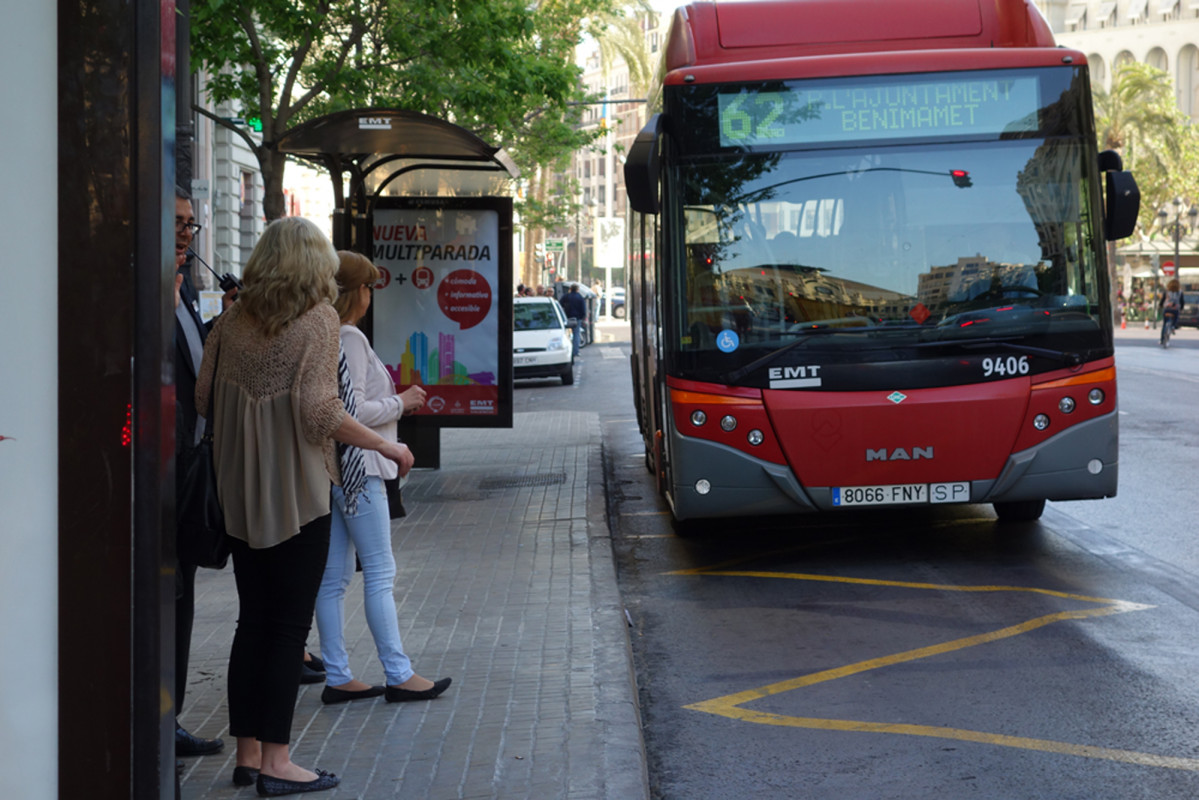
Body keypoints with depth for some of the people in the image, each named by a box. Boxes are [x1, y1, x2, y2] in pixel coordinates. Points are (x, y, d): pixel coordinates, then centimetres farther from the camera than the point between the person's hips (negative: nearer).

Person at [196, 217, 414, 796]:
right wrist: (389, 447, -8)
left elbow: (202, 394, 6)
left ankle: (247, 752, 16)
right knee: (288, 624, 0)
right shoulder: (317, 317, -10)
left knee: (252, 619, 12)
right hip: (296, 489, -6)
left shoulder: (234, 318, 5)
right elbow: (319, 411, -17)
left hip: (241, 489, 6)